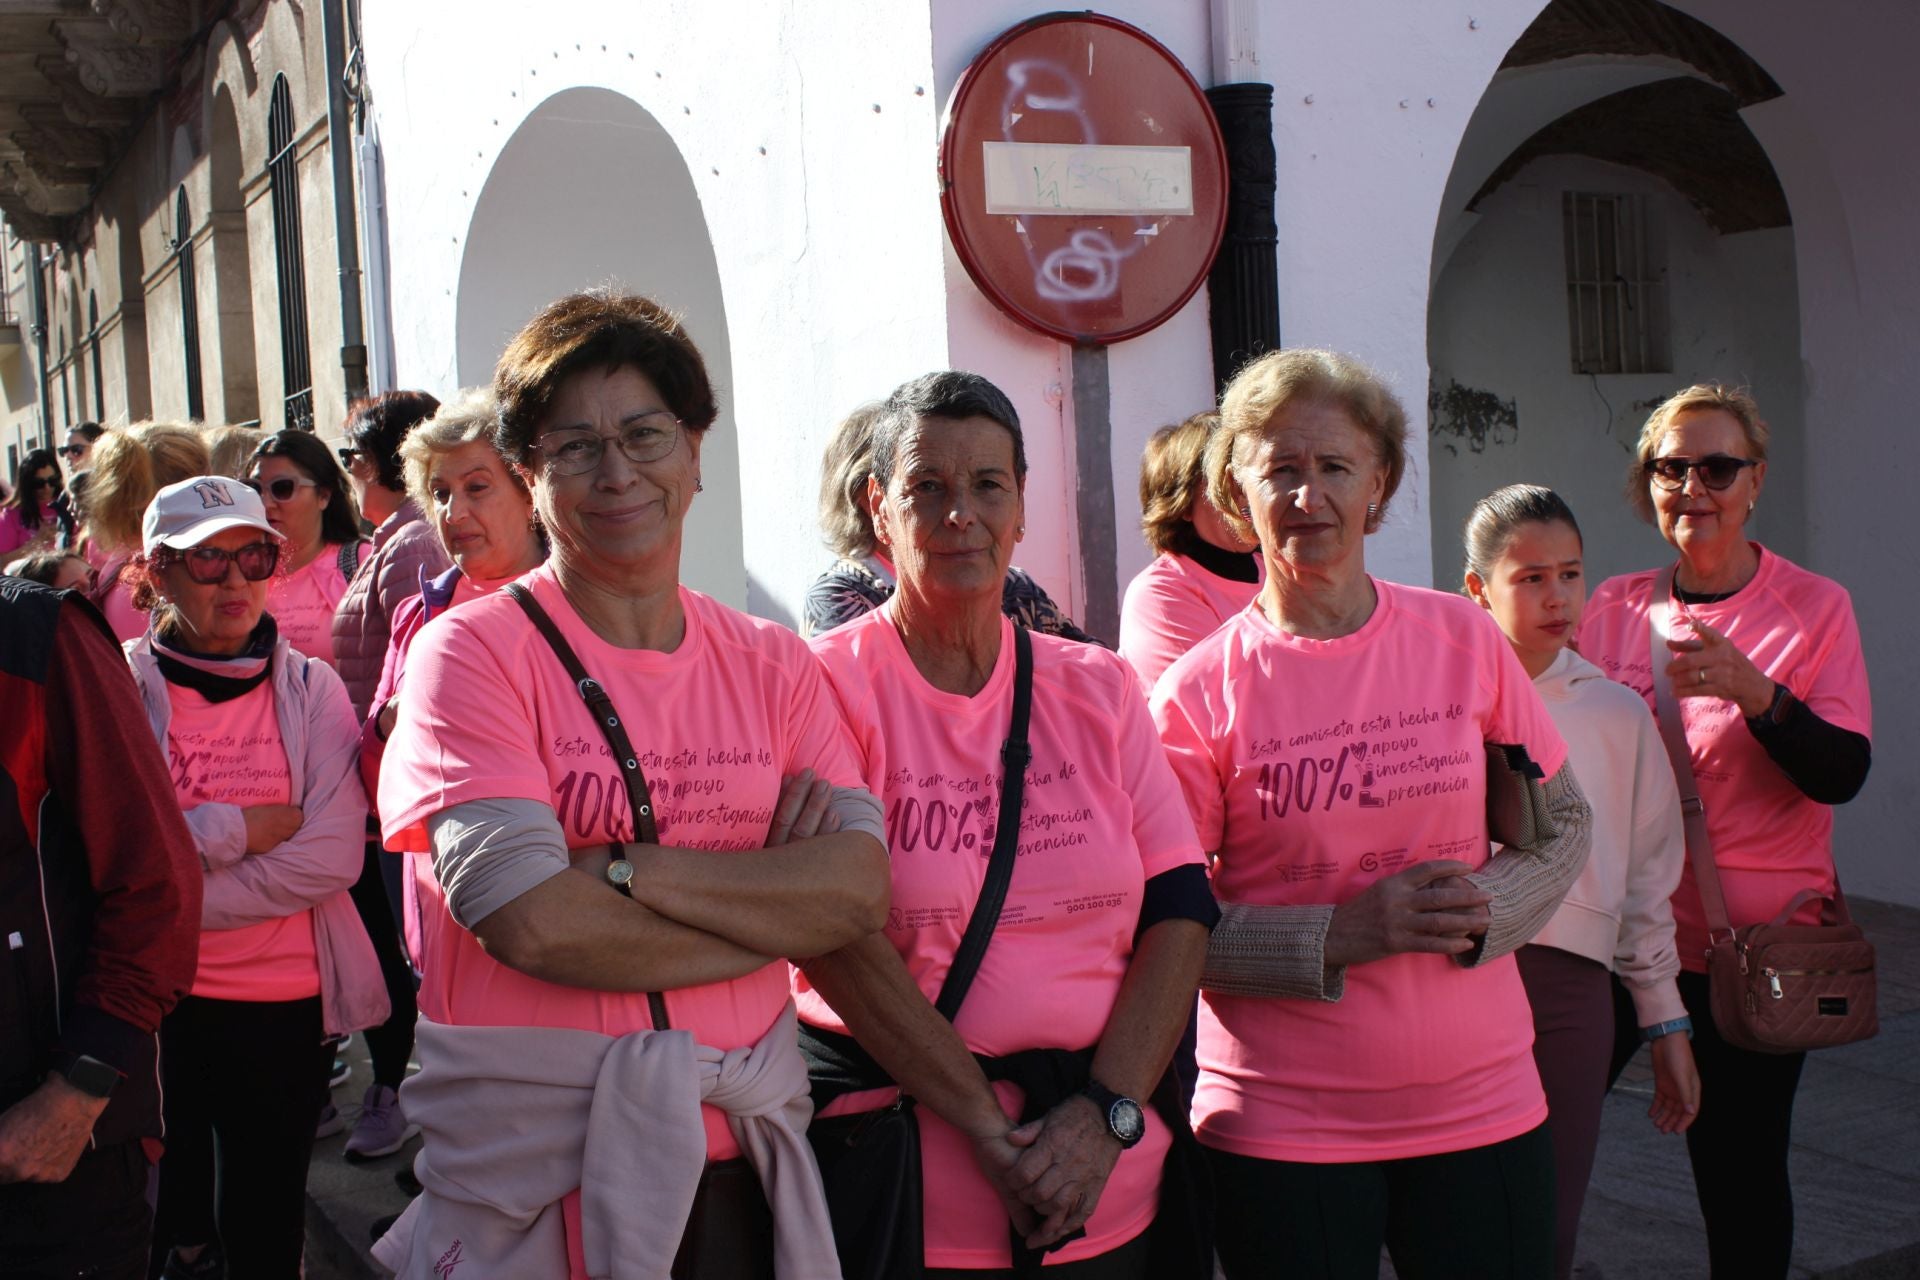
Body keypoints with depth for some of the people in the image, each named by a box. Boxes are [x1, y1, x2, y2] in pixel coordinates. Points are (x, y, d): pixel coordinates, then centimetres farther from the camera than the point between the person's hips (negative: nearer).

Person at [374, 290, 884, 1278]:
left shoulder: (774, 666, 6)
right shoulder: (474, 651, -7)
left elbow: (863, 889, -8)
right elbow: (532, 922, -19)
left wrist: (626, 869, -17)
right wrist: (774, 908, -11)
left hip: (740, 1147, 4)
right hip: (537, 1153, -4)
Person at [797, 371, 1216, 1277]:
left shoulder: (1099, 689, 5)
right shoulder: (831, 684, -6)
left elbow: (1178, 912, 1)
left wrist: (1105, 1112, -11)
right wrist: (989, 1125, -17)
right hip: (900, 1191, -3)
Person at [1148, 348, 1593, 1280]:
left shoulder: (1462, 638, 1)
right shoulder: (1199, 691, -8)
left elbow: (1563, 824, 10)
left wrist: (1487, 906, -10)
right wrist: (1339, 936, -19)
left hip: (1482, 1103, 3)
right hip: (1281, 1127, -3)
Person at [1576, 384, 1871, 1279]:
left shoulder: (1814, 608, -3)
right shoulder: (1613, 609, 5)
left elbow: (1842, 775, -12)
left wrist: (1755, 691, -27)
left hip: (1755, 935, -3)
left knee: (1741, 1159, 1)